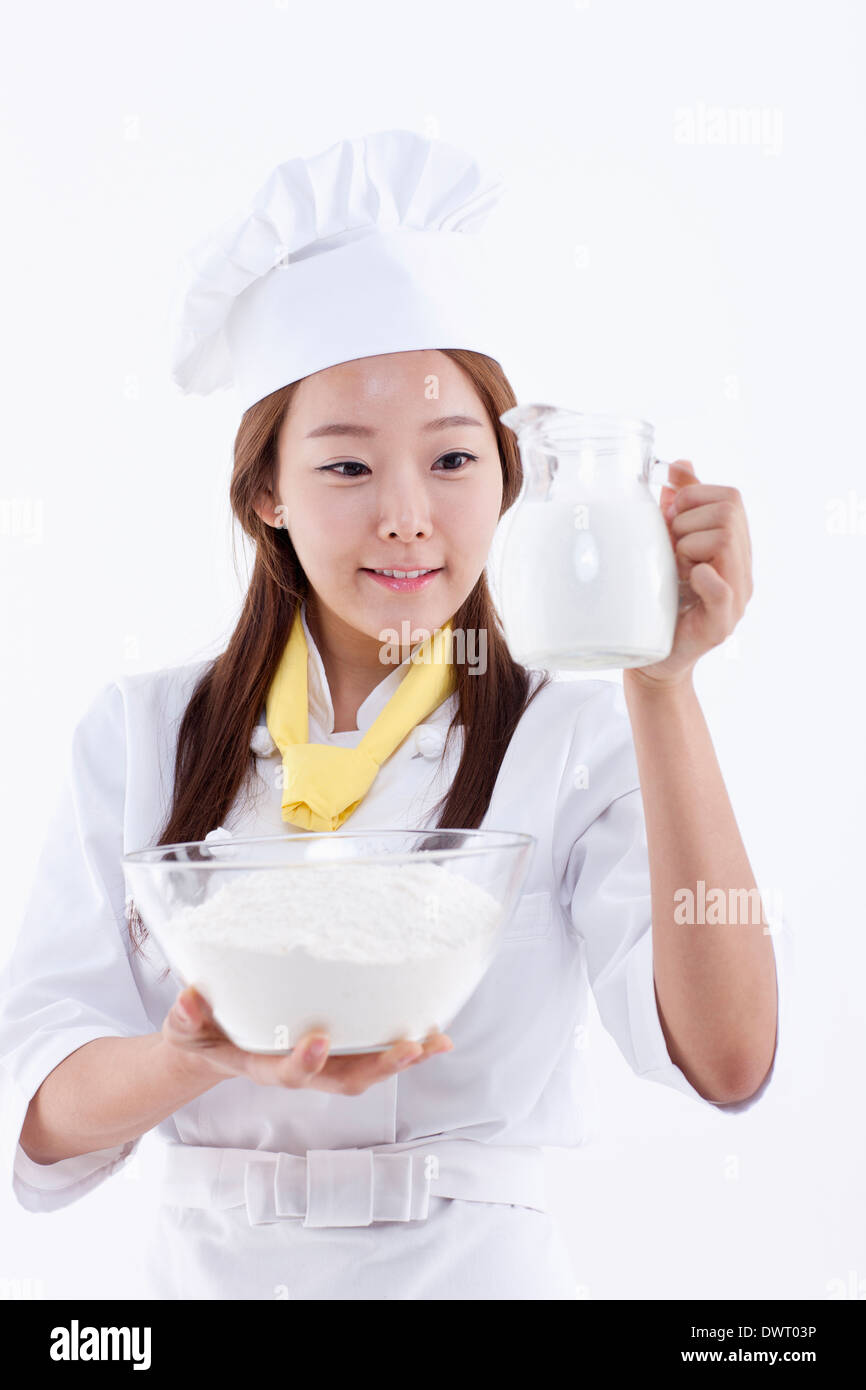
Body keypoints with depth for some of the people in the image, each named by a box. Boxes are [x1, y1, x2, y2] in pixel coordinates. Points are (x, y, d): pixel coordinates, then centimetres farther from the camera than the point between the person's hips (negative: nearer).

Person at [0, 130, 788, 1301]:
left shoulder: (577, 737, -3)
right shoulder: (139, 733, 3)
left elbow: (724, 1060, -16)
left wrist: (661, 682, -22)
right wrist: (209, 1058, -21)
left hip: (477, 1263, -1)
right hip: (211, 1264, 2)